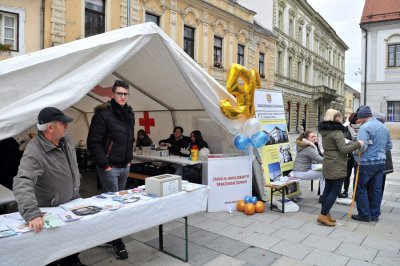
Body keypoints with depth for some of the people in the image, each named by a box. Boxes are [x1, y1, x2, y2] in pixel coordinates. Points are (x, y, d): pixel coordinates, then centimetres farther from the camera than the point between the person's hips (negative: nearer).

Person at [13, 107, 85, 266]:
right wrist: (31, 213, -53)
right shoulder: (34, 153, -32)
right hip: (52, 211, -7)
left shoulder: (66, 139, -7)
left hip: (74, 203, 7)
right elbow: (22, 183, -42)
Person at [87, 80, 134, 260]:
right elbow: (93, 142, -15)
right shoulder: (103, 113, -13)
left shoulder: (129, 114, 9)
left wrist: (129, 159, 12)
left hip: (124, 167, 7)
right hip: (109, 167, -7)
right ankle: (116, 242, 12)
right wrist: (104, 164, -16)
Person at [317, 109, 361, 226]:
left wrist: (351, 143, 20)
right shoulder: (337, 132, -16)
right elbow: (343, 149, -19)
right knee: (335, 191, -2)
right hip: (337, 166, -9)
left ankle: (325, 214, 19)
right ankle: (323, 215, -2)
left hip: (327, 164, 9)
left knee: (327, 189, 12)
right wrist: (357, 144, -13)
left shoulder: (325, 131, 11)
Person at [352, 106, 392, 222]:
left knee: (360, 188, 4)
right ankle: (375, 214, 22)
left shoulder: (365, 127, -16)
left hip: (367, 163, -8)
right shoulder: (384, 127, 11)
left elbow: (361, 147, -23)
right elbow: (389, 145, 17)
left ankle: (365, 215, 7)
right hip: (381, 162, 8)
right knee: (376, 189, 13)